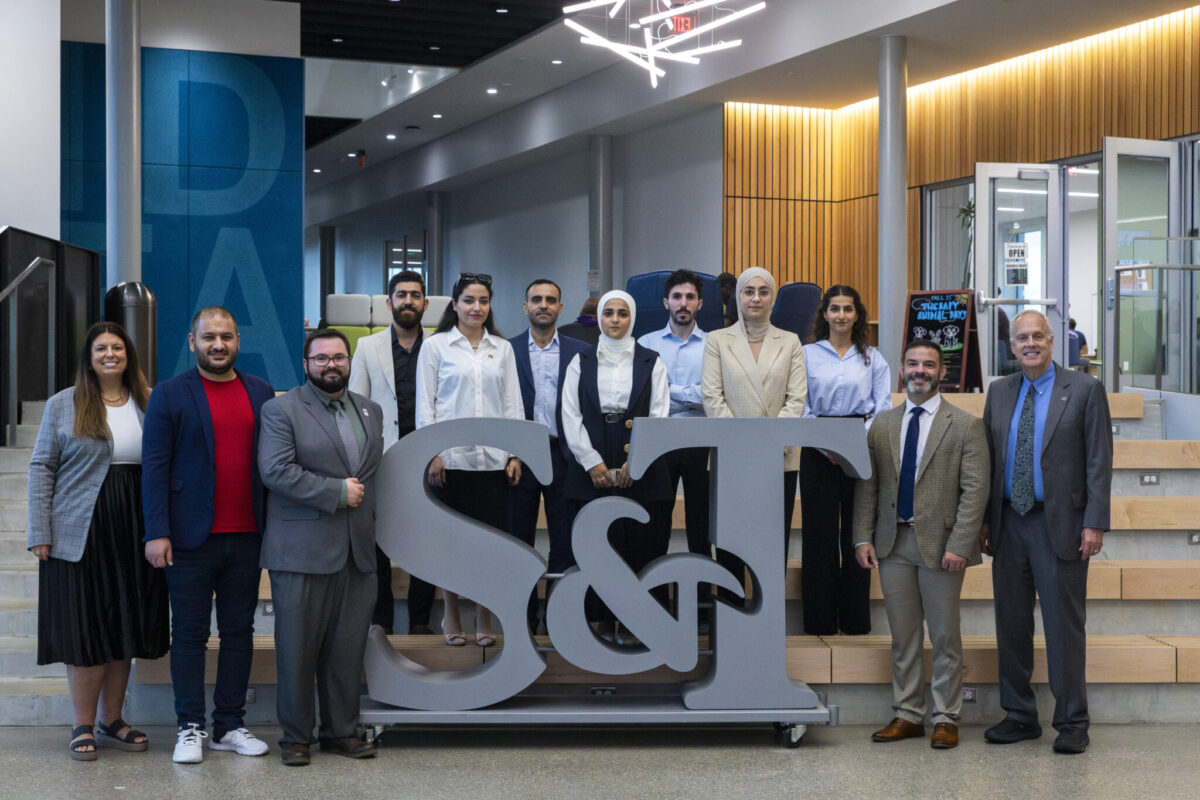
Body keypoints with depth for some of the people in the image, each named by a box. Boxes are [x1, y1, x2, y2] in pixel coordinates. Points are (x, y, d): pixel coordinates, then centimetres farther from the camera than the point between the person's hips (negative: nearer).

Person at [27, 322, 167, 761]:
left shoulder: (150, 403, 9)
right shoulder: (63, 405, 2)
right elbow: (42, 468, 1)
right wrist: (40, 532, -6)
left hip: (133, 537, 3)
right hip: (80, 537, -3)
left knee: (123, 626, 8)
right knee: (85, 629, -2)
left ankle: (112, 721, 19)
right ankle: (83, 726, 9)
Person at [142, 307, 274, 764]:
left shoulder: (261, 394, 10)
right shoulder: (170, 395, 0)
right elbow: (154, 466, -3)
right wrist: (157, 532, -11)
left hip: (247, 537, 3)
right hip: (192, 538, -3)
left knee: (239, 632, 8)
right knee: (190, 635, 3)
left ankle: (230, 726, 16)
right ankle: (190, 729, 10)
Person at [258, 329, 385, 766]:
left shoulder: (370, 411, 16)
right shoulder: (281, 410, -2)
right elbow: (275, 471, -14)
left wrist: (368, 512, 11)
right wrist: (337, 492, -14)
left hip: (357, 550, 5)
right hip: (303, 548, -5)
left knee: (348, 647, 7)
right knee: (297, 647, 1)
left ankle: (342, 730, 18)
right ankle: (295, 735, 12)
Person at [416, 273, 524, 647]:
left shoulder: (502, 348, 12)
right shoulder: (435, 345, 4)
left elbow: (513, 403, 11)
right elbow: (425, 404, 2)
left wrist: (515, 453, 3)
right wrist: (431, 454, -6)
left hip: (493, 458, 2)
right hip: (451, 458, -2)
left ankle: (485, 619, 11)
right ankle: (451, 616, 16)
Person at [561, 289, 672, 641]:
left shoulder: (651, 363, 7)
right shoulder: (581, 363, 10)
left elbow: (659, 417, 1)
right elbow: (571, 417, 4)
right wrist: (592, 462, -7)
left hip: (641, 470, -1)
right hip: (592, 470, 1)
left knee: (641, 542, -3)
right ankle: (600, 619, 7)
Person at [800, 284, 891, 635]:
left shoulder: (873, 358, 10)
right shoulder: (807, 355, 7)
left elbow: (884, 407, 4)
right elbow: (800, 407, 2)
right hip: (818, 449, -1)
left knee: (858, 530, 1)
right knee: (819, 531, -2)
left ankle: (855, 620, 9)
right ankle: (819, 622, 4)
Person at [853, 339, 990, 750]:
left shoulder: (966, 426, 0)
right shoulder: (882, 425, 11)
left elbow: (975, 490, -6)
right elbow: (867, 485, 11)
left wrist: (959, 545, -14)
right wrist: (863, 537, 2)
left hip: (939, 544, -4)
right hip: (893, 544, 4)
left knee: (945, 638, 2)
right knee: (903, 637, 9)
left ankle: (946, 719, 11)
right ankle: (907, 715, 17)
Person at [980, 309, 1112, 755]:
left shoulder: (1084, 390, -2)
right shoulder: (999, 392, 11)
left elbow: (1099, 461, -5)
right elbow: (987, 458, 13)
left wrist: (1095, 523, -11)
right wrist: (983, 519, 8)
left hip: (1059, 524, -4)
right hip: (1009, 524, 4)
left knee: (1065, 625, 0)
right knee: (1011, 623, 8)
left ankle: (1071, 723, 9)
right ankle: (1019, 716, 19)